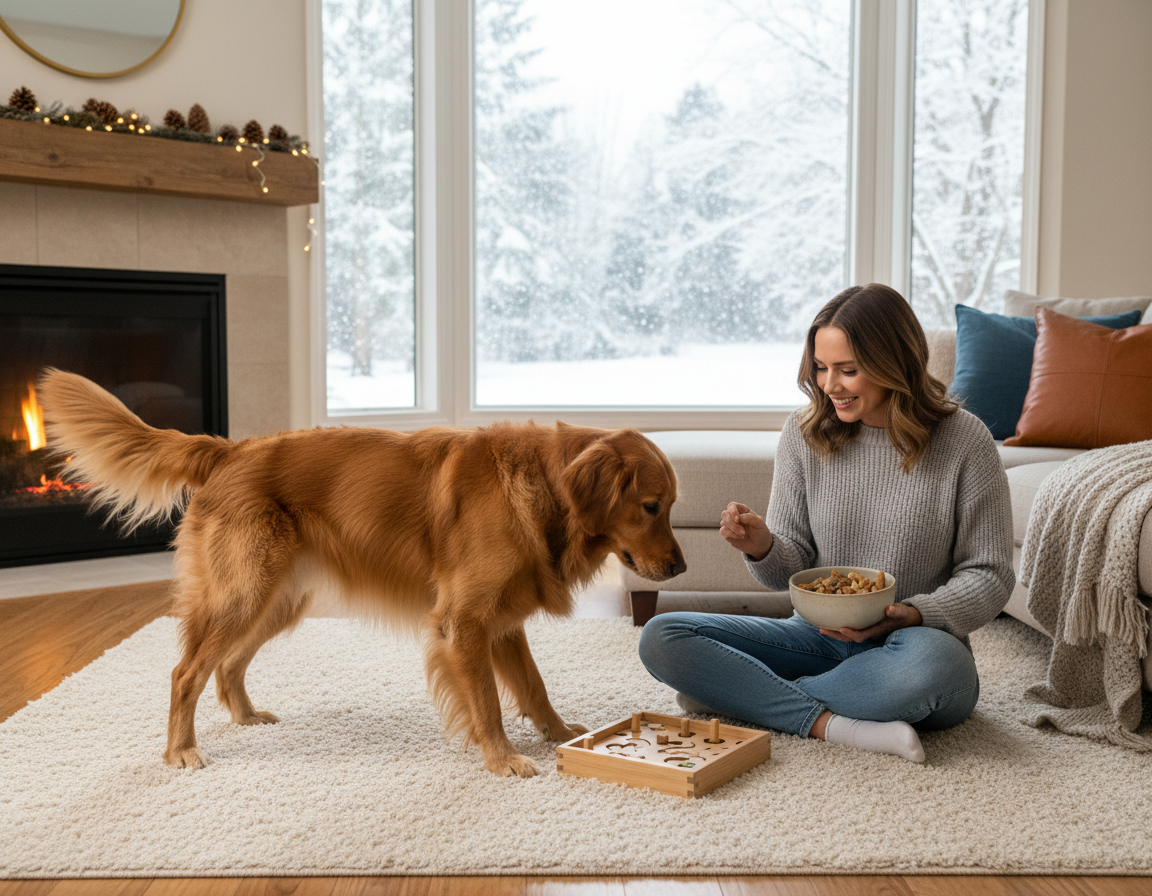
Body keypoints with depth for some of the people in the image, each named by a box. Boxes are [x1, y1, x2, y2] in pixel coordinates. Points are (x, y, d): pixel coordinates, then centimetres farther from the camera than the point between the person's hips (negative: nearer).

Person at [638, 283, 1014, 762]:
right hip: (818, 636, 3)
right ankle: (831, 723, -24)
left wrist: (914, 613, -21)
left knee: (927, 659, -41)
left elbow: (990, 574, -3)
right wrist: (762, 547, -20)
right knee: (661, 637, -15)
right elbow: (791, 570, 3)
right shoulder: (805, 431, 0)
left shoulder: (963, 441, -9)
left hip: (910, 643, -2)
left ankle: (739, 694, -19)